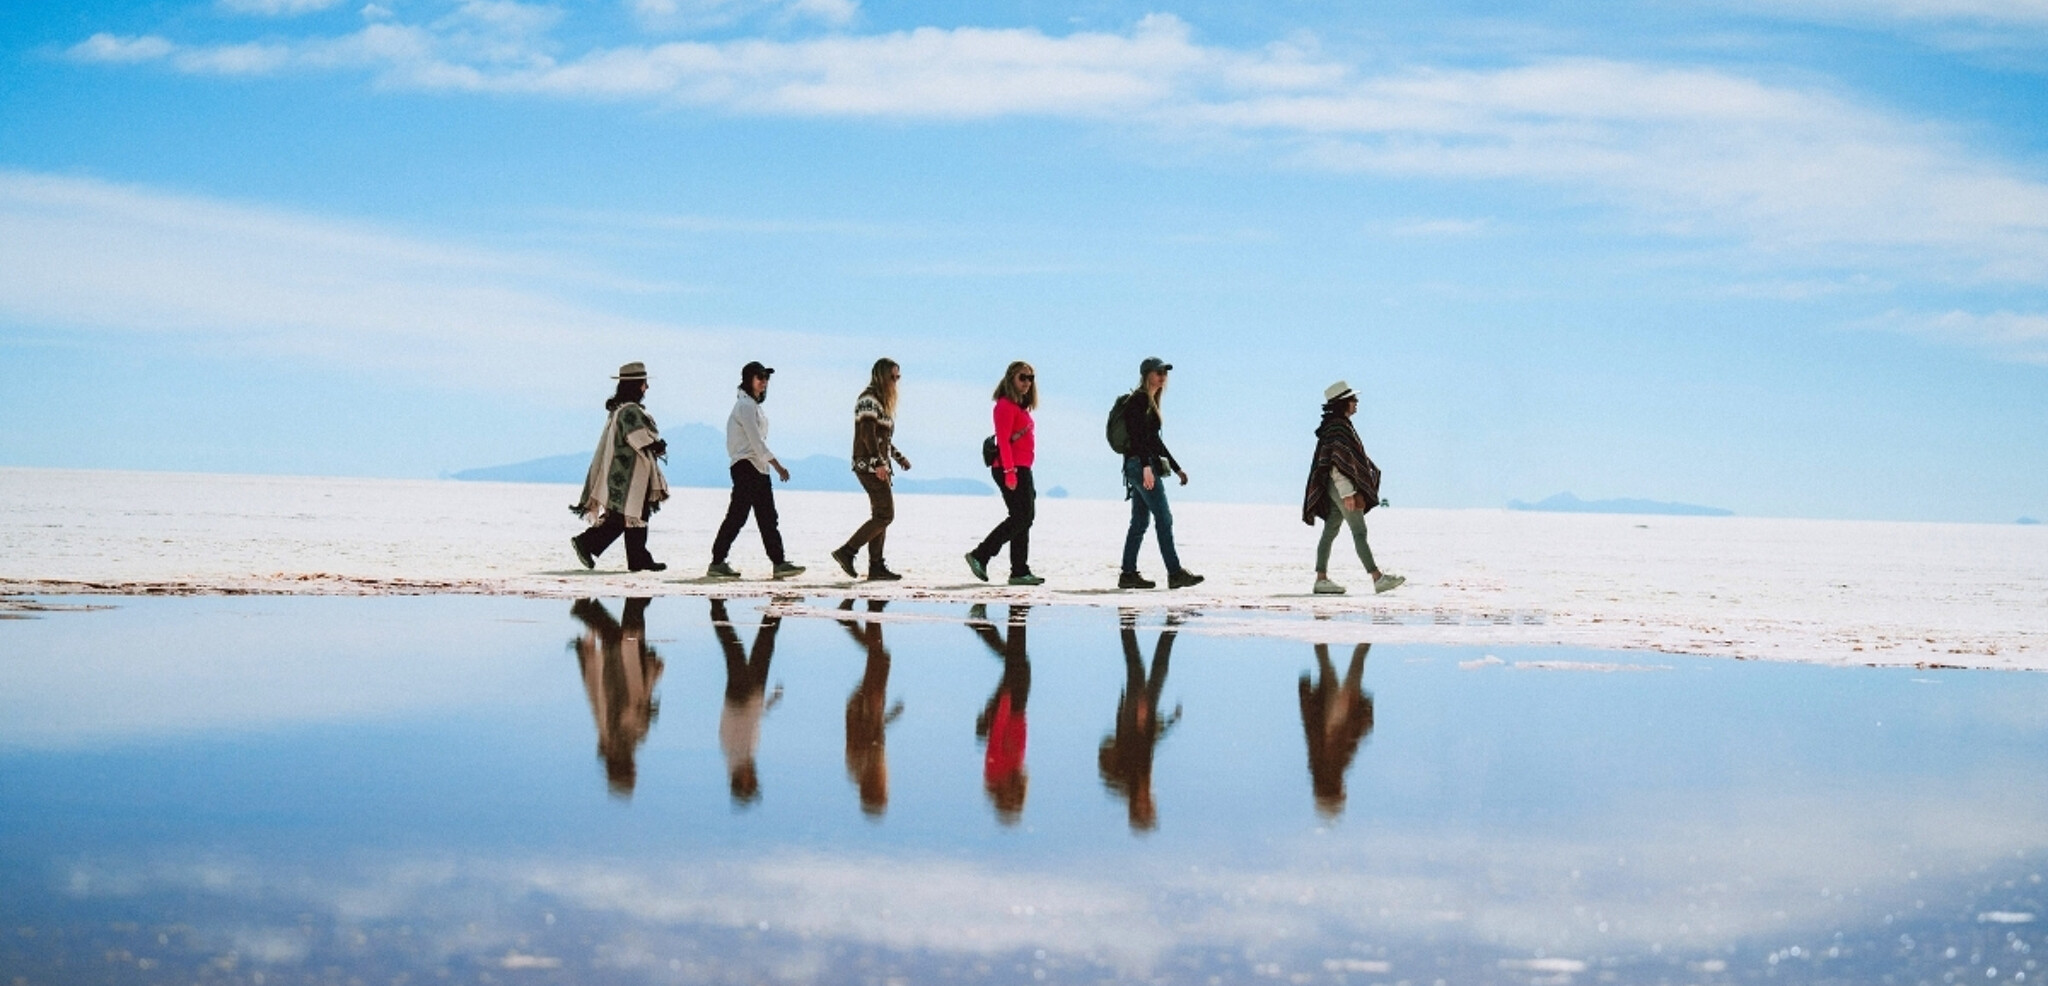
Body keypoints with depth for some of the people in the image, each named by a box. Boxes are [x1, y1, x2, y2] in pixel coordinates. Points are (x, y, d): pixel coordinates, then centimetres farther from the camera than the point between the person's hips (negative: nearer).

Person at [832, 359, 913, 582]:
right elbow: (868, 434, -21)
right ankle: (847, 551, -11)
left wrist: (898, 457, 29)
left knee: (880, 516, 8)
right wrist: (878, 463, -27)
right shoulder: (869, 400, -12)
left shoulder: (881, 401, 19)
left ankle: (876, 567, 8)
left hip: (878, 465, 10)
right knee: (885, 514, -13)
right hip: (870, 465, -10)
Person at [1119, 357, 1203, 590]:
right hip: (1140, 463, -10)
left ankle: (1128, 574, 8)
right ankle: (1175, 573, -11)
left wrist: (1177, 468, 26)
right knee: (1164, 518, -10)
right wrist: (1146, 466, -29)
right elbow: (1139, 436, -19)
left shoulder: (1150, 402, 21)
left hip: (1144, 466, 10)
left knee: (1140, 521, 8)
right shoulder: (1139, 400, -8)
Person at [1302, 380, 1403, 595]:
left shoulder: (1341, 425, 16)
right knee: (1359, 532, -10)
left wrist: (1352, 491, 22)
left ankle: (1321, 579, 10)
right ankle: (1377, 578, -11)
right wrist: (1347, 493, -24)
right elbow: (1336, 463, -22)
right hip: (1341, 487, -10)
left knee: (1330, 532, 9)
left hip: (1338, 488, 10)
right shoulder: (1336, 427, -16)